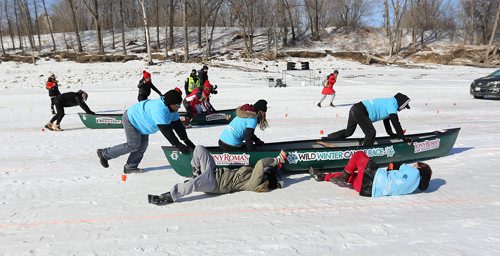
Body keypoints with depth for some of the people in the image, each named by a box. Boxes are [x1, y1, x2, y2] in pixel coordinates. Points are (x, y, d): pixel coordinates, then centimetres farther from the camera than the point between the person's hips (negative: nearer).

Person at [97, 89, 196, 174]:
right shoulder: (160, 110, -39)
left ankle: (130, 167, 13)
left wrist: (186, 140, -15)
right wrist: (178, 145, -40)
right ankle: (104, 153, 6)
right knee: (134, 146, -8)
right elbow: (166, 131, -42)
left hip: (140, 121, 10)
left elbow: (178, 125, -8)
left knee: (143, 145, 4)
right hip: (131, 120, -9)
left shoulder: (172, 109, -9)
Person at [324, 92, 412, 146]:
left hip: (355, 109, 10)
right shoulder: (392, 106, -6)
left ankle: (326, 139, 21)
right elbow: (396, 123, -9)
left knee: (348, 131, 18)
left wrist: (390, 133, 40)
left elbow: (386, 118, 34)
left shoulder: (389, 102, 23)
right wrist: (403, 138, -3)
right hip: (360, 112, -10)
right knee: (371, 133, -8)